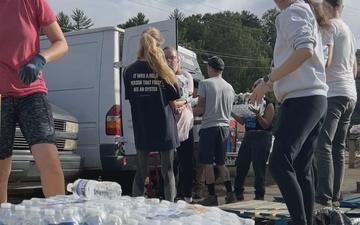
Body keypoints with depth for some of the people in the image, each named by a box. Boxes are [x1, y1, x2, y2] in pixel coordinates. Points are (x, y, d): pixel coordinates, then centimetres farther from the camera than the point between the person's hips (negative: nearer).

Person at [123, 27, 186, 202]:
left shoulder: (129, 71, -1)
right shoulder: (164, 71, -8)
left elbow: (131, 100, 6)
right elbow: (173, 104, -4)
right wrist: (182, 103, 17)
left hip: (141, 131, 3)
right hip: (164, 130, -3)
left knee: (140, 174, 13)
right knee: (167, 173, 8)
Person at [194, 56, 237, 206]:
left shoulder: (205, 84, -8)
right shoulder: (229, 87, 9)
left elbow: (200, 109, -10)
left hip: (209, 127, -6)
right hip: (225, 126, 6)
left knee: (208, 163, 1)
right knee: (221, 163, 15)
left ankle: (212, 196, 2)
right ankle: (230, 193, 8)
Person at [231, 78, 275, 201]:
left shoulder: (268, 104, -6)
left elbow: (266, 125, -13)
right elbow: (242, 121, 12)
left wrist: (258, 114, -29)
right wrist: (231, 113, 1)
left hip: (262, 137, -7)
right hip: (248, 136, 7)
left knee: (259, 167, -5)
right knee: (241, 164, 9)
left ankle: (259, 195, 4)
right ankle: (238, 192, 20)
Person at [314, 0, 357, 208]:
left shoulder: (329, 26, -4)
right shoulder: (350, 32, 22)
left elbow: (325, 60, -15)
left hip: (333, 94, -9)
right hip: (350, 95, 9)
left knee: (323, 145, -14)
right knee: (338, 148, 7)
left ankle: (325, 197, -20)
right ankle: (335, 198, 6)